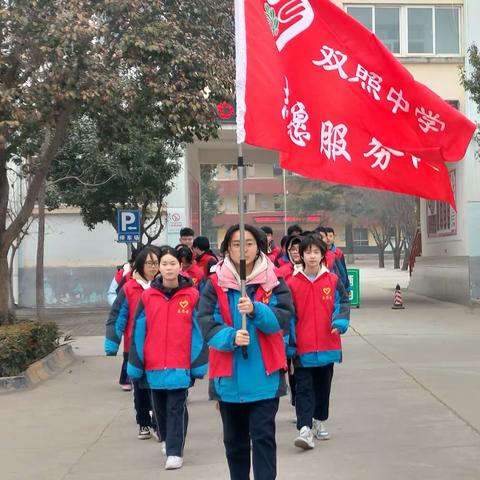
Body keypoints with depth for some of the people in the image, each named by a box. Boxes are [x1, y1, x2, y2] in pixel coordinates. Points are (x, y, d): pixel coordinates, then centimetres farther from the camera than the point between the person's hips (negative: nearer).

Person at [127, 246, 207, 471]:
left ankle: (175, 452, 8)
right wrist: (136, 365, 1)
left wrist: (198, 363, -6)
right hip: (154, 366, 3)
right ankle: (168, 440, 41)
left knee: (177, 409, 0)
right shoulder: (147, 296, 1)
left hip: (180, 365, -3)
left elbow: (199, 330, -3)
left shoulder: (191, 295, -4)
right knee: (160, 408, 18)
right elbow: (139, 331, 2)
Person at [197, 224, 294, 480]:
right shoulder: (214, 284, 1)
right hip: (228, 376, 2)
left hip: (264, 375, -2)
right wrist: (231, 337, -27)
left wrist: (255, 310, -28)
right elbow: (206, 323, -9)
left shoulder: (274, 282, 2)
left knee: (263, 436, -5)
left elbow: (283, 318, -10)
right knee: (234, 440, 15)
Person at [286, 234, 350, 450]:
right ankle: (305, 429, -11)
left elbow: (343, 303, 5)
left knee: (323, 386, 15)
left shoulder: (333, 280, 2)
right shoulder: (292, 283, -3)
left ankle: (319, 422, 31)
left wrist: (340, 323, -15)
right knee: (304, 388, -7)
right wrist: (289, 344, -4)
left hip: (327, 345, 3)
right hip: (302, 347, -3)